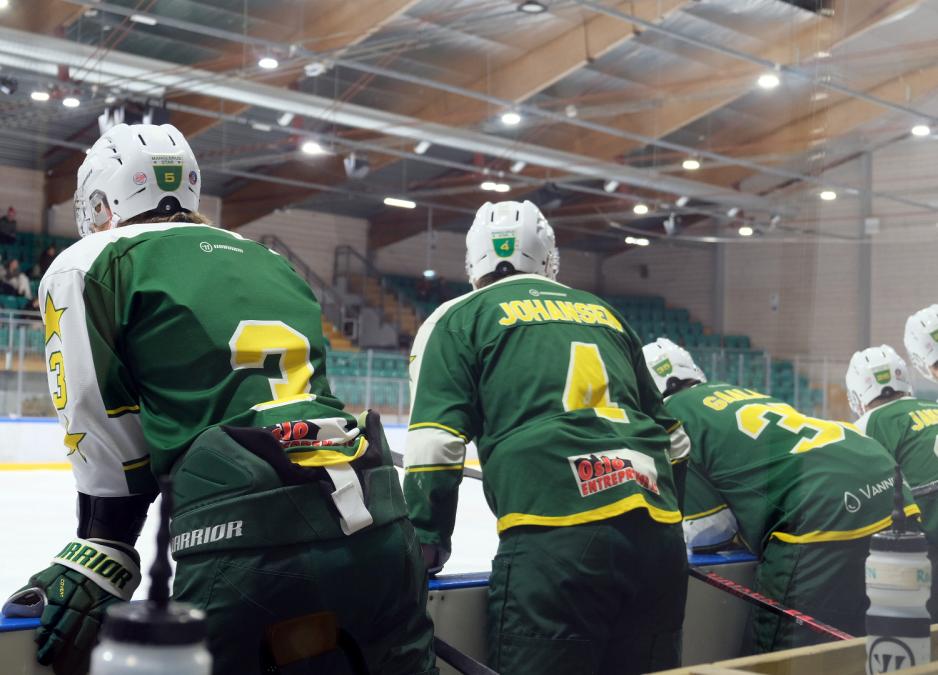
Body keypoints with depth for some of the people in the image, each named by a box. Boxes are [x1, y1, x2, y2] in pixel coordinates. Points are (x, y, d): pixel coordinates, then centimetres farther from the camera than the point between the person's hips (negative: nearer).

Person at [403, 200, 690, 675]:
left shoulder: (459, 318, 13)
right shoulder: (604, 313, 28)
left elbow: (434, 444, 2)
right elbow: (671, 436, 30)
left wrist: (427, 541, 13)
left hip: (555, 539, -5)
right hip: (657, 533, 5)